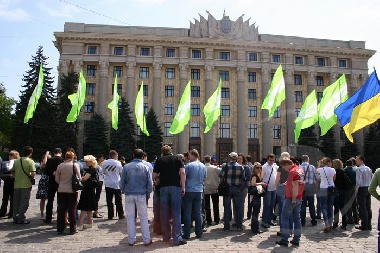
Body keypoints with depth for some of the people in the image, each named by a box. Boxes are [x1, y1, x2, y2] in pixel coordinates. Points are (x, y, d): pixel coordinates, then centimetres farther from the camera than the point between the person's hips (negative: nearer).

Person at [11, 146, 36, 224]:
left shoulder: (16, 161, 4)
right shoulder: (30, 161, -11)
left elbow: (12, 172, 10)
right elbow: (33, 174, -18)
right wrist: (31, 177, 3)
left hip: (17, 185, 5)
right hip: (26, 185, -5)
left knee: (16, 202, 14)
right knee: (24, 203, 4)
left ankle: (15, 218, 22)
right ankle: (21, 219, 7)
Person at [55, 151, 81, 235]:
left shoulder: (59, 166, 0)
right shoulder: (75, 165, -7)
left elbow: (57, 179, 7)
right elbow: (79, 178, -6)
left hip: (61, 190, 2)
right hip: (72, 190, -2)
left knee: (61, 210, 10)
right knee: (72, 210, 5)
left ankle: (60, 229, 15)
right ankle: (72, 229, 10)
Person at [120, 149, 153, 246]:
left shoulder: (126, 167, -3)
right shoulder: (145, 167, -2)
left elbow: (121, 183, -1)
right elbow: (150, 184, -2)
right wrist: (147, 193, 12)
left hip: (129, 195, 0)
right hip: (141, 195, 0)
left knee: (130, 217, 9)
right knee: (143, 217, 8)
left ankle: (131, 240, 15)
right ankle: (146, 240, 11)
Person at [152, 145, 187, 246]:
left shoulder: (159, 160, 11)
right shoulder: (177, 159, 10)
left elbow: (154, 176, 6)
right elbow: (182, 172, -4)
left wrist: (155, 179, 28)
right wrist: (183, 187, -2)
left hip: (163, 187, 1)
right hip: (175, 187, -1)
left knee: (164, 213, 9)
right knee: (176, 213, 0)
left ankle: (166, 236, 18)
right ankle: (177, 238, -1)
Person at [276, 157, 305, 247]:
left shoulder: (292, 172, -18)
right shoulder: (300, 169, 11)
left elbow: (295, 186, -23)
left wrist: (293, 199, -19)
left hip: (291, 198, -9)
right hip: (299, 198, 9)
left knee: (285, 218, 1)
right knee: (297, 218, 12)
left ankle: (284, 240, 2)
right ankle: (296, 240, 17)